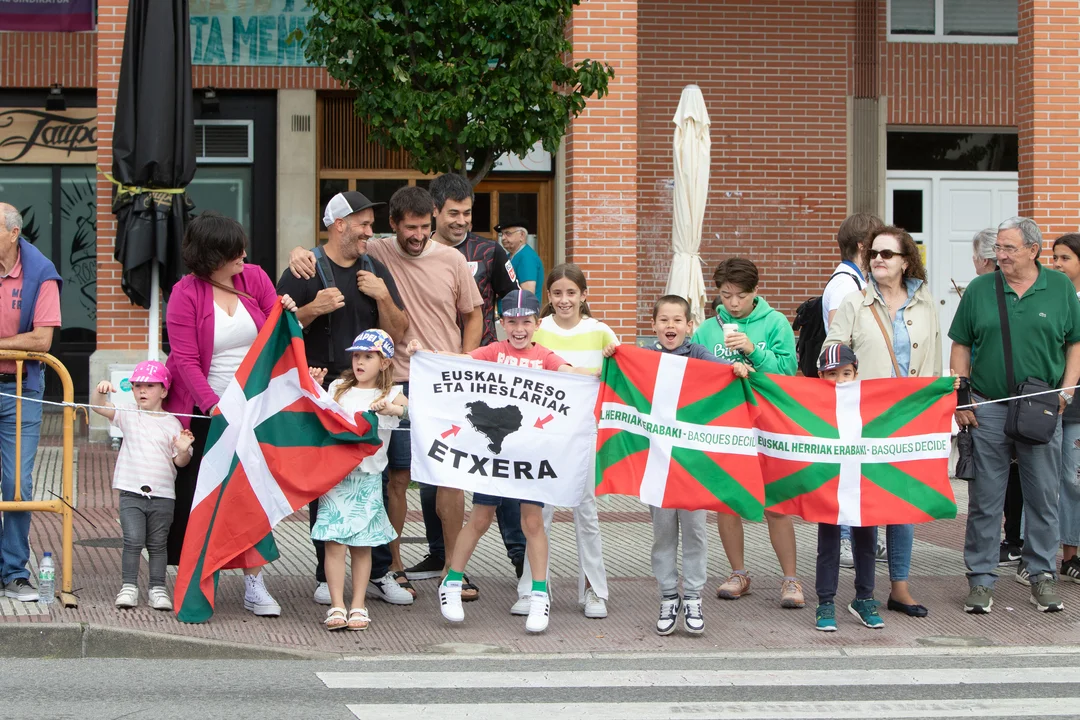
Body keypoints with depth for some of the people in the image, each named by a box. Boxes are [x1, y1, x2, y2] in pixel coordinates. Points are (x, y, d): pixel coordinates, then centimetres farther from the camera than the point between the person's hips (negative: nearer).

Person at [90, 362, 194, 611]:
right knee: (133, 540, -9)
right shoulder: (127, 416, 5)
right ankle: (128, 586, 1)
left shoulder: (172, 423, 4)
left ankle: (157, 588, 15)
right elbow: (98, 407, -8)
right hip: (131, 492, 0)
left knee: (157, 544, 7)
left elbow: (180, 462, 4)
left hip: (162, 495, 0)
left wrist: (183, 450, -18)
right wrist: (100, 390, -27)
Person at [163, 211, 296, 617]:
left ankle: (254, 583, 0)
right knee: (194, 494, 4)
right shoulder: (186, 293, -9)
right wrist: (214, 406, -25)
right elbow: (185, 360, -14)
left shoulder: (254, 278, 2)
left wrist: (288, 313, -13)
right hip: (202, 412, -2)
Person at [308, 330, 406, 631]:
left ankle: (358, 606, 12)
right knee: (334, 542, -7)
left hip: (367, 479, -1)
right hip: (335, 473, 1)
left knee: (362, 544, 5)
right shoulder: (338, 389, 13)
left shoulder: (390, 394, 4)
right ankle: (336, 606, -3)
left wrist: (393, 409, -30)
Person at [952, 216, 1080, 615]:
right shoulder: (979, 289, 3)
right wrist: (960, 399, -1)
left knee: (1043, 496, 6)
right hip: (987, 409, 0)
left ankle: (1041, 574, 18)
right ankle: (981, 578, 10)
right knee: (985, 499, 3)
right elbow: (961, 346, 7)